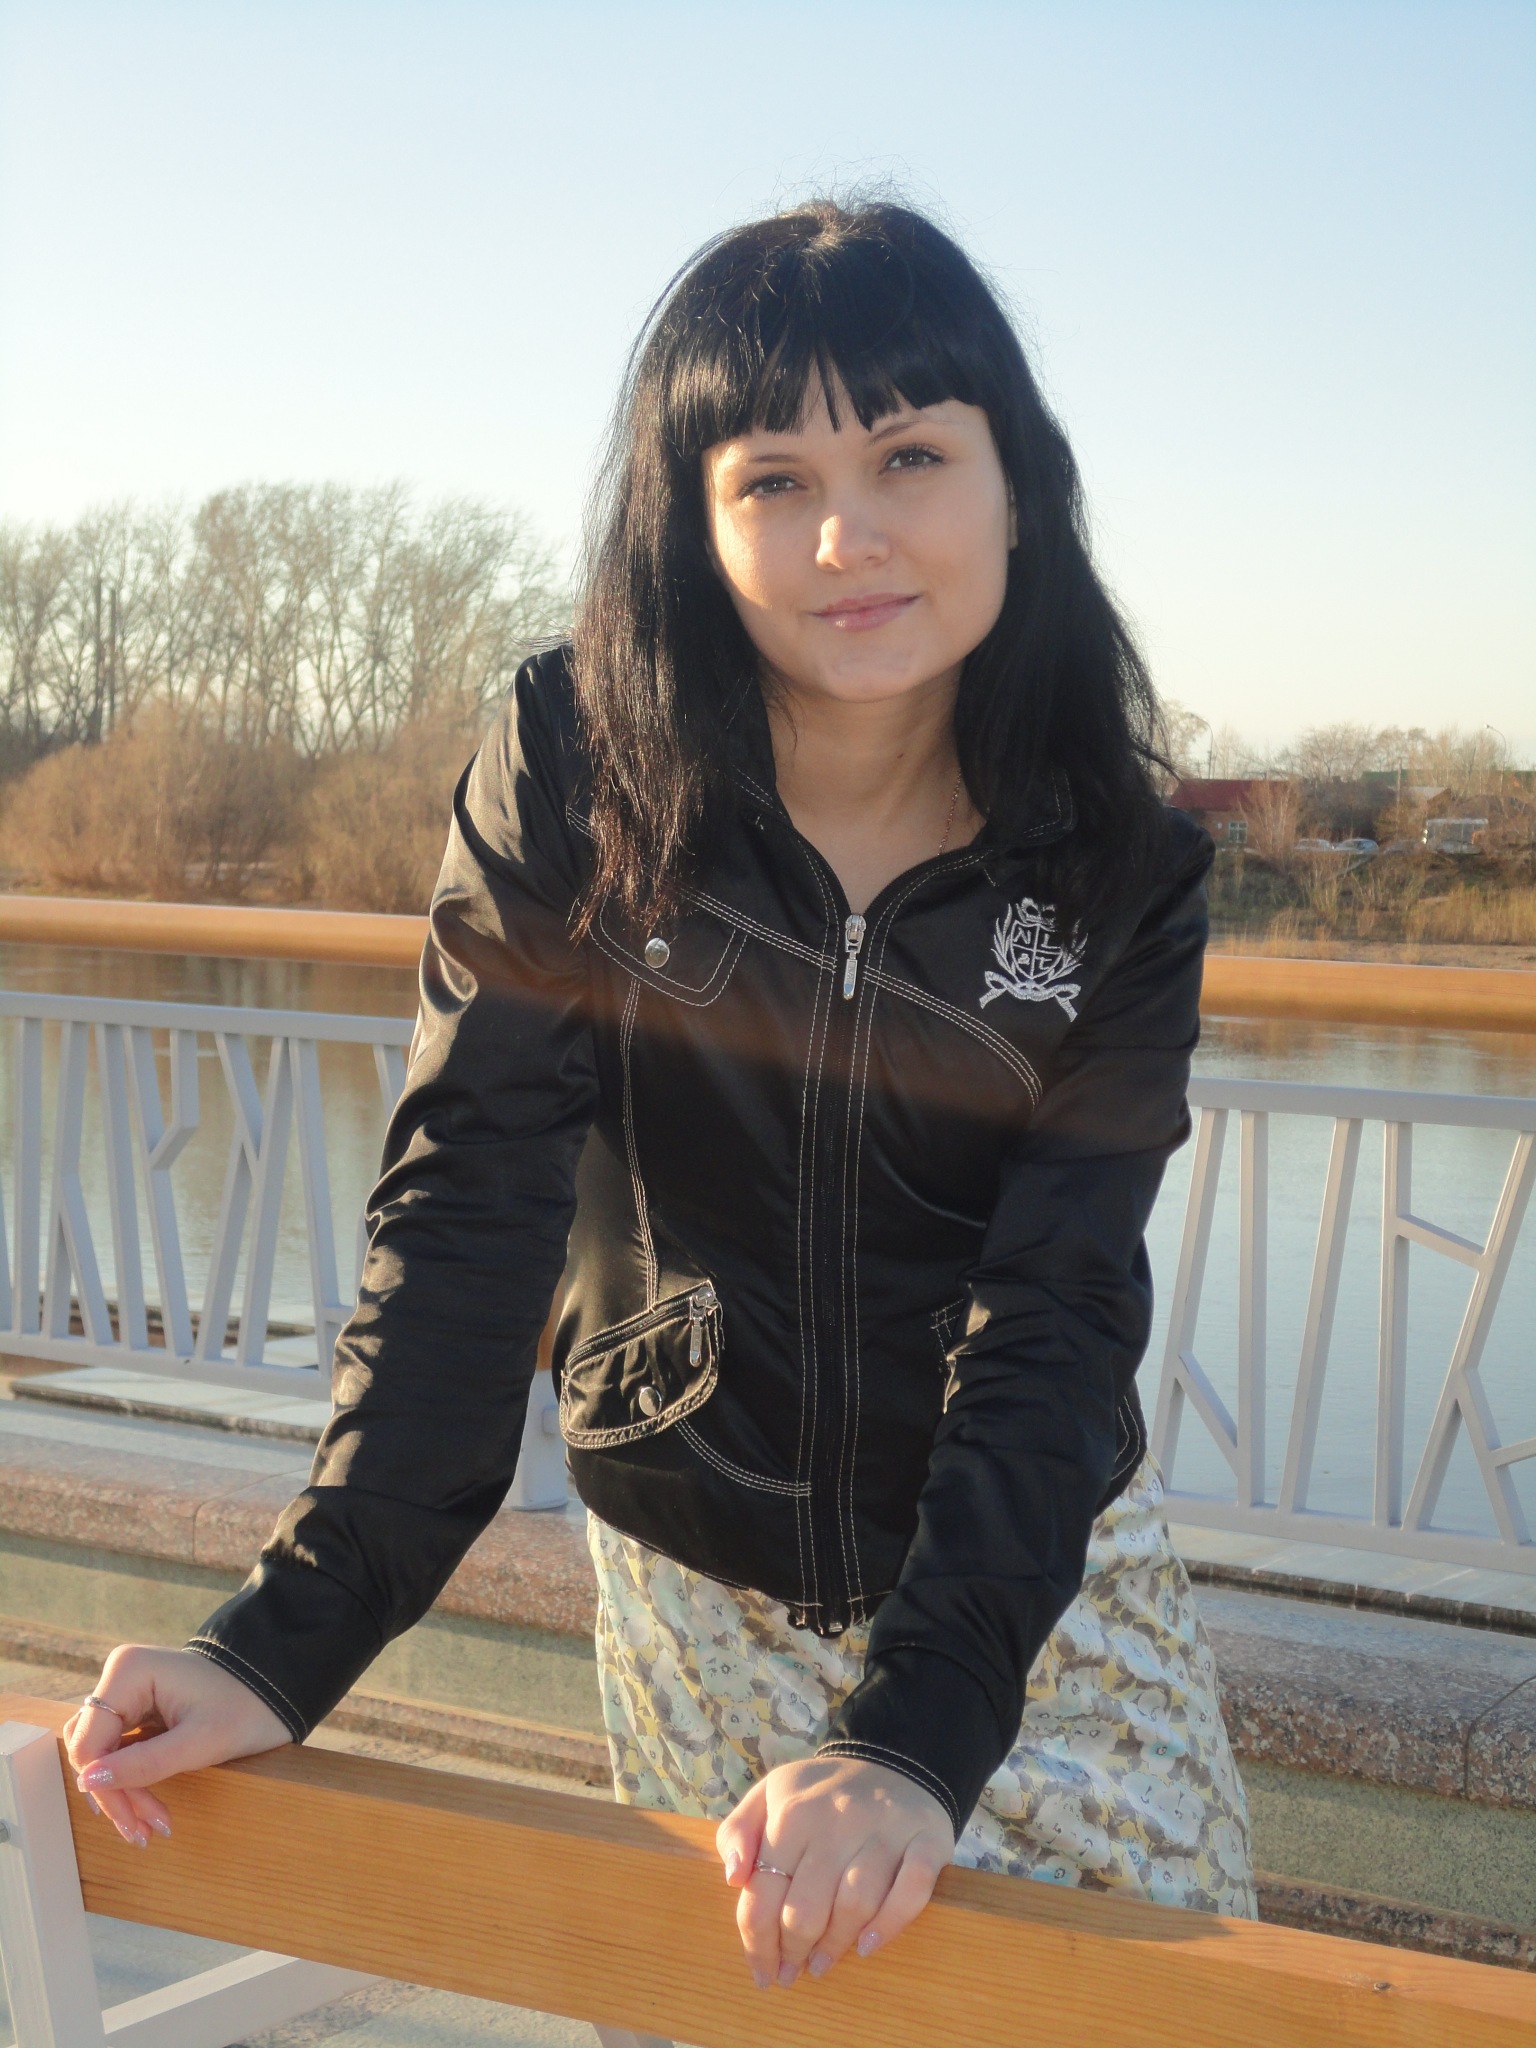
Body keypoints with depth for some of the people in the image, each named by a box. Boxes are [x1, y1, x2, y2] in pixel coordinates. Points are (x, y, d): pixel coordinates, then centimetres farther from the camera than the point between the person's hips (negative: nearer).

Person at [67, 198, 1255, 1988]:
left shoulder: (1118, 868, -14)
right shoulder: (573, 775, -15)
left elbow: (1059, 1309, -20)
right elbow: (463, 1217, -18)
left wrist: (916, 1728, -33)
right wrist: (290, 1637, -27)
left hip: (1043, 1562, 1)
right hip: (690, 1577, 0)